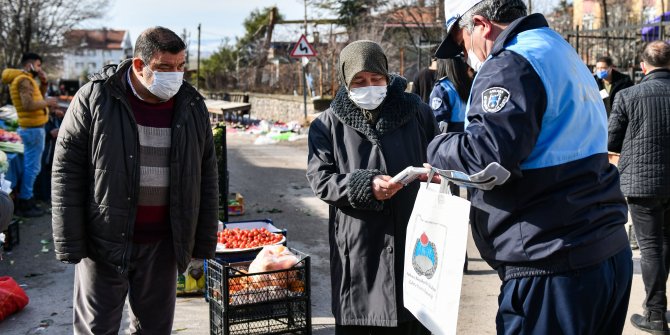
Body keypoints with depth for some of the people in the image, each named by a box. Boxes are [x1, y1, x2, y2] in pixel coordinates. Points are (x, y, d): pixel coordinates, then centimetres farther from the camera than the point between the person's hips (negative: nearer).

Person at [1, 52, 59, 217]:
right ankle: (25, 204, -2)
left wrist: (43, 82, 5)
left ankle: (26, 198, 25)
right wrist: (47, 102, -15)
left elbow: (38, 97, 18)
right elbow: (28, 105, -27)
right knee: (32, 166, -7)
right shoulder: (24, 80, -17)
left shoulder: (27, 79, 14)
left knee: (30, 165, 17)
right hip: (33, 129, -11)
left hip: (33, 128, 11)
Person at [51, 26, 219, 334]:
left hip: (162, 244, 3)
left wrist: (205, 241, 6)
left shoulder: (192, 106, 3)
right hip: (105, 240, -3)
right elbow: (66, 172, -7)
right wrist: (69, 243, -10)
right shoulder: (95, 98, -8)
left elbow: (206, 176, 8)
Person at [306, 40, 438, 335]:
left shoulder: (416, 112, 7)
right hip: (356, 248, -1)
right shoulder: (328, 124, 4)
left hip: (411, 241, 1)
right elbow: (319, 179, -4)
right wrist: (366, 186, -19)